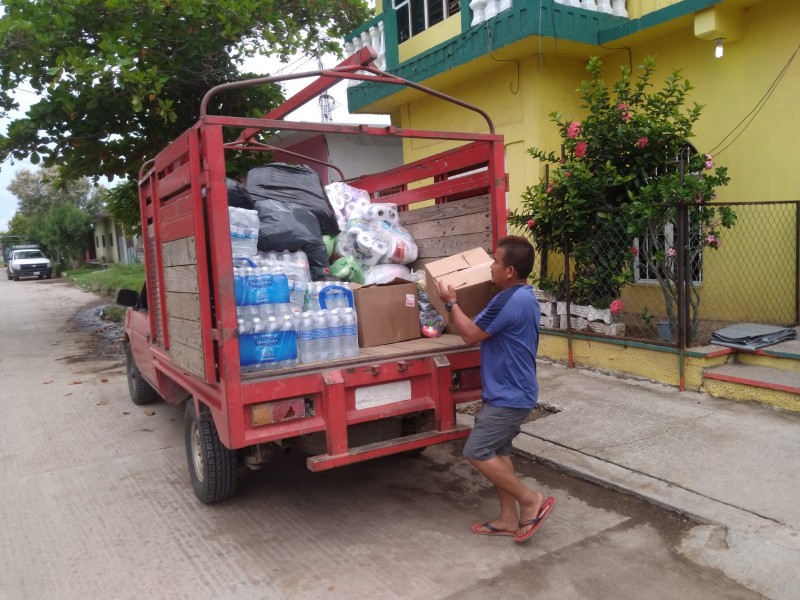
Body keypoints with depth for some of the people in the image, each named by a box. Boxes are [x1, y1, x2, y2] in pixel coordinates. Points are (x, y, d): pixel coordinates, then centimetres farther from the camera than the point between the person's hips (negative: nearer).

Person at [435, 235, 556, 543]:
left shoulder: (508, 300, -24)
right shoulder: (525, 297, 10)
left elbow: (471, 334, -16)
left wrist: (451, 302, -3)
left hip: (509, 395, -10)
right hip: (513, 392, 10)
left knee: (476, 452, -5)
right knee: (497, 452, 15)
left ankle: (531, 500, 5)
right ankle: (509, 519, 23)